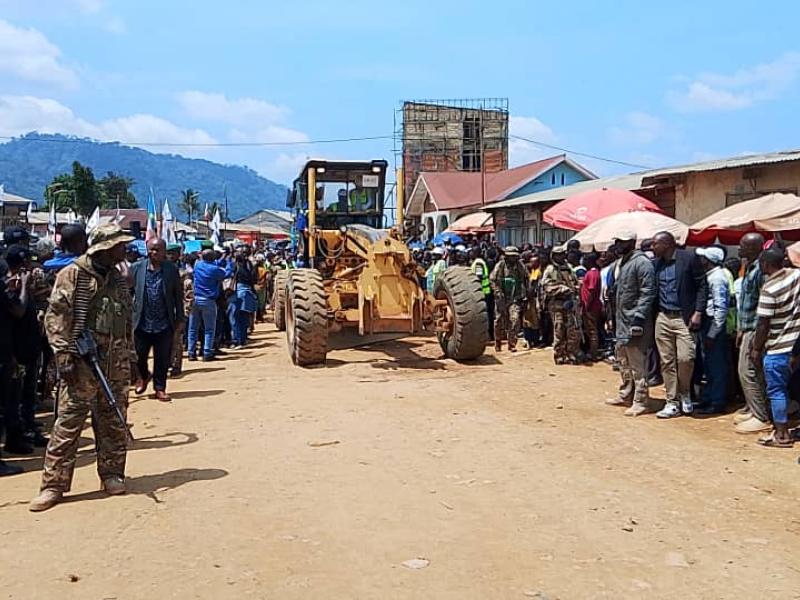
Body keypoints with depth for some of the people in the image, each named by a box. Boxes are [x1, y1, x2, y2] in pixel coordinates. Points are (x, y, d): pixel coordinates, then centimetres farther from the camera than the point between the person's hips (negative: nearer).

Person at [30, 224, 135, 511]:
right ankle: (54, 484, 1)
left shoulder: (119, 279, 16)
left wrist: (129, 356, 18)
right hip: (83, 362, -6)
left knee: (114, 421, 9)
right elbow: (56, 316, -9)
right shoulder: (73, 275, -4)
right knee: (69, 421, -5)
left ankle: (112, 474, 21)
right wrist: (65, 355, -15)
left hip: (116, 364, 6)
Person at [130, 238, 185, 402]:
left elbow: (178, 295, 4)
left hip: (164, 323, -1)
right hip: (142, 322, 1)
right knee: (139, 356, 11)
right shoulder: (136, 268, -1)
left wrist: (180, 318, 3)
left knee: (162, 358, 5)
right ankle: (143, 376, 41)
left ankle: (160, 388, 21)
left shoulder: (172, 270, -1)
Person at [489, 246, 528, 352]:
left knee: (515, 320, -12)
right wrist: (498, 292, -12)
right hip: (502, 298, -1)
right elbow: (492, 279, -2)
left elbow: (526, 279, 16)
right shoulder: (500, 265, -3)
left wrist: (525, 294, 11)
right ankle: (498, 343, 26)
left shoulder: (520, 266, 4)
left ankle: (512, 344, -5)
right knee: (499, 321, 7)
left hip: (515, 298, 1)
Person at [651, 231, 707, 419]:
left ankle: (685, 393, 16)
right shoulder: (656, 263, 9)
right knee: (667, 361, 4)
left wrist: (698, 312, -11)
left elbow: (702, 285, -4)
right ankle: (672, 402, 13)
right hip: (662, 318, 5)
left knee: (685, 358, -11)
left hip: (684, 318, -4)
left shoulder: (689, 258, -5)